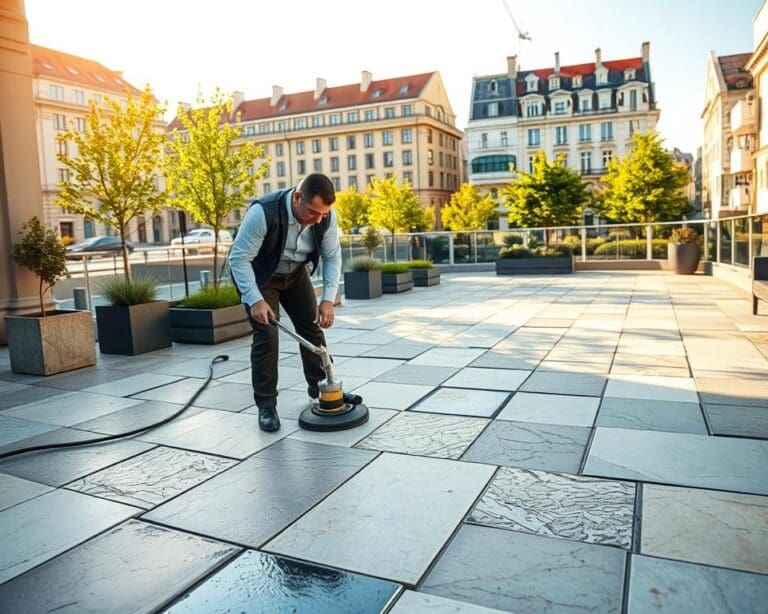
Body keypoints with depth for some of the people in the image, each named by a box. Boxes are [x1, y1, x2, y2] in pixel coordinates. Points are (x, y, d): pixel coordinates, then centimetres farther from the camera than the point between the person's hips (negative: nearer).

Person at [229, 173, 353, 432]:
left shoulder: (326, 215, -22)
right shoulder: (262, 212, -36)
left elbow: (332, 257, -11)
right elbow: (239, 258, -30)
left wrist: (328, 299, -20)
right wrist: (255, 300, -37)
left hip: (295, 273, 5)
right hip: (259, 275, -4)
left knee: (313, 326, 3)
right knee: (266, 334, -13)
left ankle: (322, 388, 20)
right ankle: (266, 405, -1)